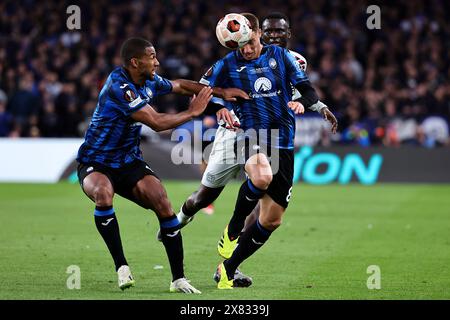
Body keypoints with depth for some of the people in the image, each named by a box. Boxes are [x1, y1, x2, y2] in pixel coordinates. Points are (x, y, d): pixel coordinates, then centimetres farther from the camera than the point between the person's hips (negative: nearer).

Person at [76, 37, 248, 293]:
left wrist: (220, 92, 15)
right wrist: (193, 111, -14)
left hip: (129, 161, 7)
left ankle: (178, 279, -7)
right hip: (96, 163, -7)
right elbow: (157, 123, -26)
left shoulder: (149, 82, 2)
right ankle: (121, 266, -23)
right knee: (103, 193, -38)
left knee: (162, 202, -15)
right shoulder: (119, 87, -25)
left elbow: (179, 85, 23)